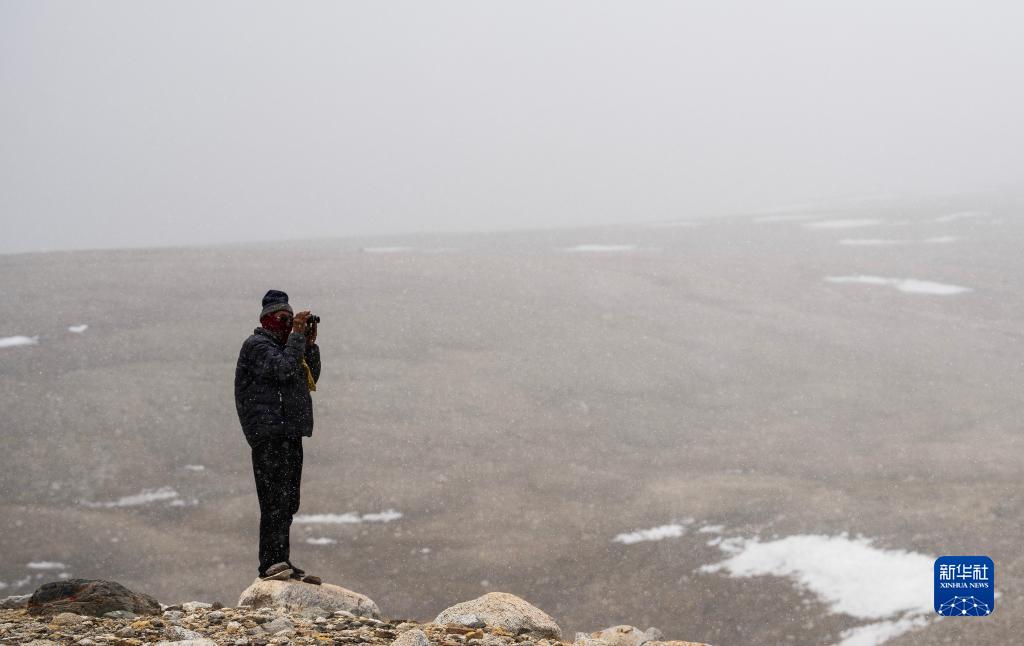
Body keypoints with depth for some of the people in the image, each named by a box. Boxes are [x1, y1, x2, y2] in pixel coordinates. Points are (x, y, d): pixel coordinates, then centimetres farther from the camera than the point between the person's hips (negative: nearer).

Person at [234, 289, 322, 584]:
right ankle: (271, 563, -19)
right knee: (275, 501, -15)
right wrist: (297, 335, -13)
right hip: (269, 434, -10)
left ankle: (281, 564, 14)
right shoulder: (256, 345, -6)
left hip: (290, 434, 10)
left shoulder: (280, 346, 22)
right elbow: (284, 369, -20)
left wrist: (310, 344, 11)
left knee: (287, 504, 10)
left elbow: (311, 377, 21)